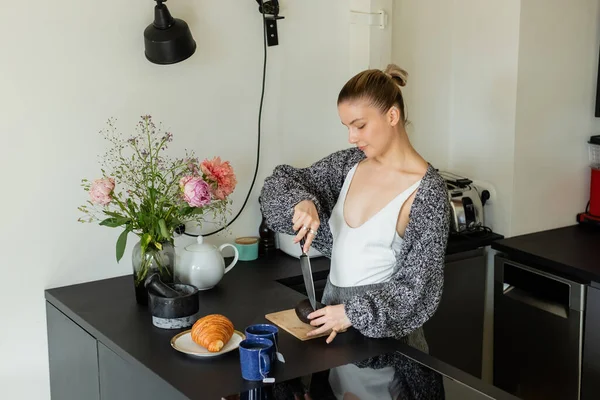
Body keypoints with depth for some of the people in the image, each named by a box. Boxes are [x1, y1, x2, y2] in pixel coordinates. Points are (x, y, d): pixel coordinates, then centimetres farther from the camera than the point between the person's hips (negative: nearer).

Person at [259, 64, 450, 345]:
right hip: (333, 303, 5)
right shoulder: (350, 163, 1)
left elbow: (419, 286, -15)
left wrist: (356, 313, -22)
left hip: (382, 328, -5)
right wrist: (301, 202, -14)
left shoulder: (426, 190, -15)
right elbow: (282, 181, 6)